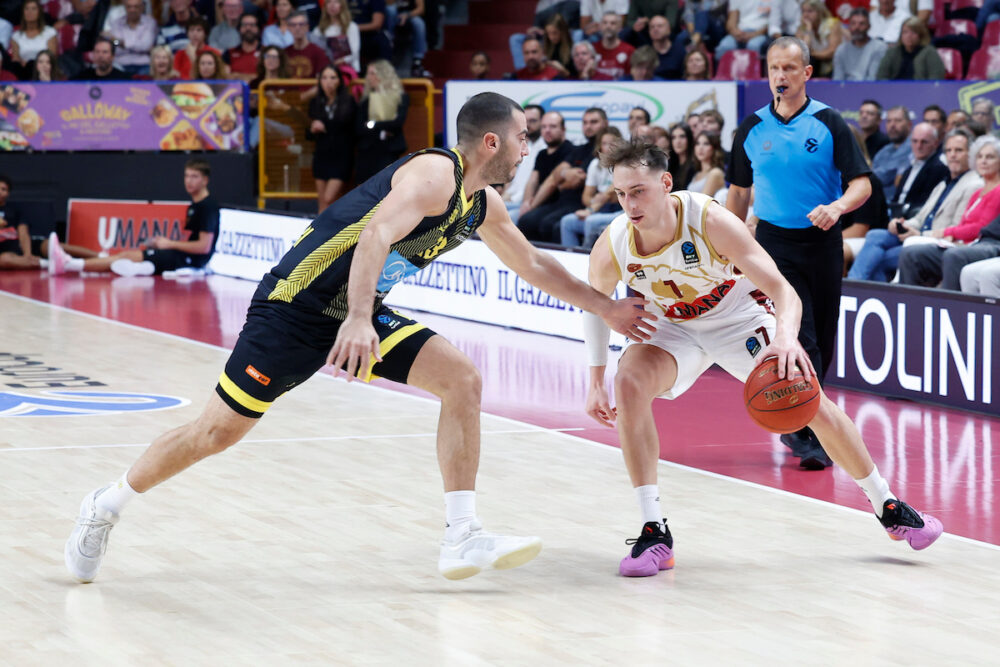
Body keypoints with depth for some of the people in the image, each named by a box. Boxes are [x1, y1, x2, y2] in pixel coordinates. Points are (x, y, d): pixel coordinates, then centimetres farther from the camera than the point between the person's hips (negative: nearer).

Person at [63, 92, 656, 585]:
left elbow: (532, 265, 25)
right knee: (220, 431, -5)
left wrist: (606, 309, 27)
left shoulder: (484, 205, 10)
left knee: (463, 380, -7)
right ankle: (107, 508, 15)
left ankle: (463, 539, -9)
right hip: (299, 303, -9)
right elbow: (375, 236, -34)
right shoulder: (436, 174, -19)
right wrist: (359, 320, -45)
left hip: (358, 312, 9)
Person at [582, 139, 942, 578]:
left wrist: (786, 337, -61)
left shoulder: (710, 221, -36)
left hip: (740, 318, -1)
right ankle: (653, 533, -21)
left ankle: (887, 507, 22)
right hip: (675, 328, 1)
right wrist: (595, 381, -3)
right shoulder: (610, 249, -27)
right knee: (629, 383, -27)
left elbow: (782, 289, -40)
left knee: (811, 404, -3)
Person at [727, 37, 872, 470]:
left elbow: (862, 183, -6)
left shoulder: (829, 123, -2)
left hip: (822, 243, 1)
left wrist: (837, 207, -27)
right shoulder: (752, 129, 4)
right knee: (798, 338, -15)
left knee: (822, 342, 7)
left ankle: (794, 424, 26)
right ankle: (811, 438, -17)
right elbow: (739, 191, 15)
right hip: (774, 242, -1)